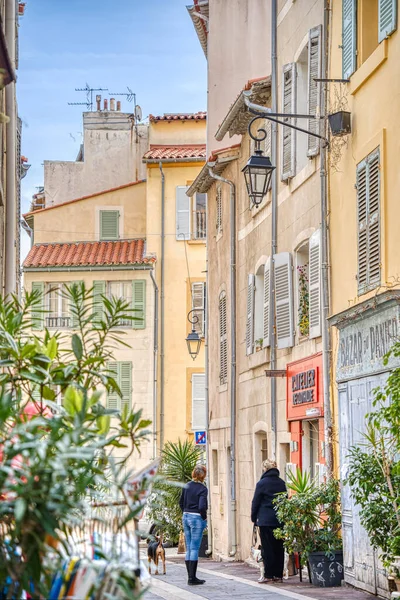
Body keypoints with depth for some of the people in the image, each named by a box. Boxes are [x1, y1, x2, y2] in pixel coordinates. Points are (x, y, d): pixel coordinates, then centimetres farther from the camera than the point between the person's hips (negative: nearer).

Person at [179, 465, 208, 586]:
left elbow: (181, 503, 13)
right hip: (197, 518, -6)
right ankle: (192, 578, -2)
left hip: (186, 517, 6)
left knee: (189, 548, 12)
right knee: (195, 548, -3)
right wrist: (204, 518, -7)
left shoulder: (187, 486, 6)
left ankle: (190, 577, 15)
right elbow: (201, 507, -21)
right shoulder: (202, 488, -13)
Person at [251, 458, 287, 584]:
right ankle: (278, 574, 11)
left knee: (267, 548, -1)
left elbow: (255, 502, -3)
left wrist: (254, 518, 8)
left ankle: (268, 575, -1)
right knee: (279, 547, 9)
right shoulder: (281, 483, 8)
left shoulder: (262, 483, -7)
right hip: (280, 520, 5)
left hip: (266, 520, -5)